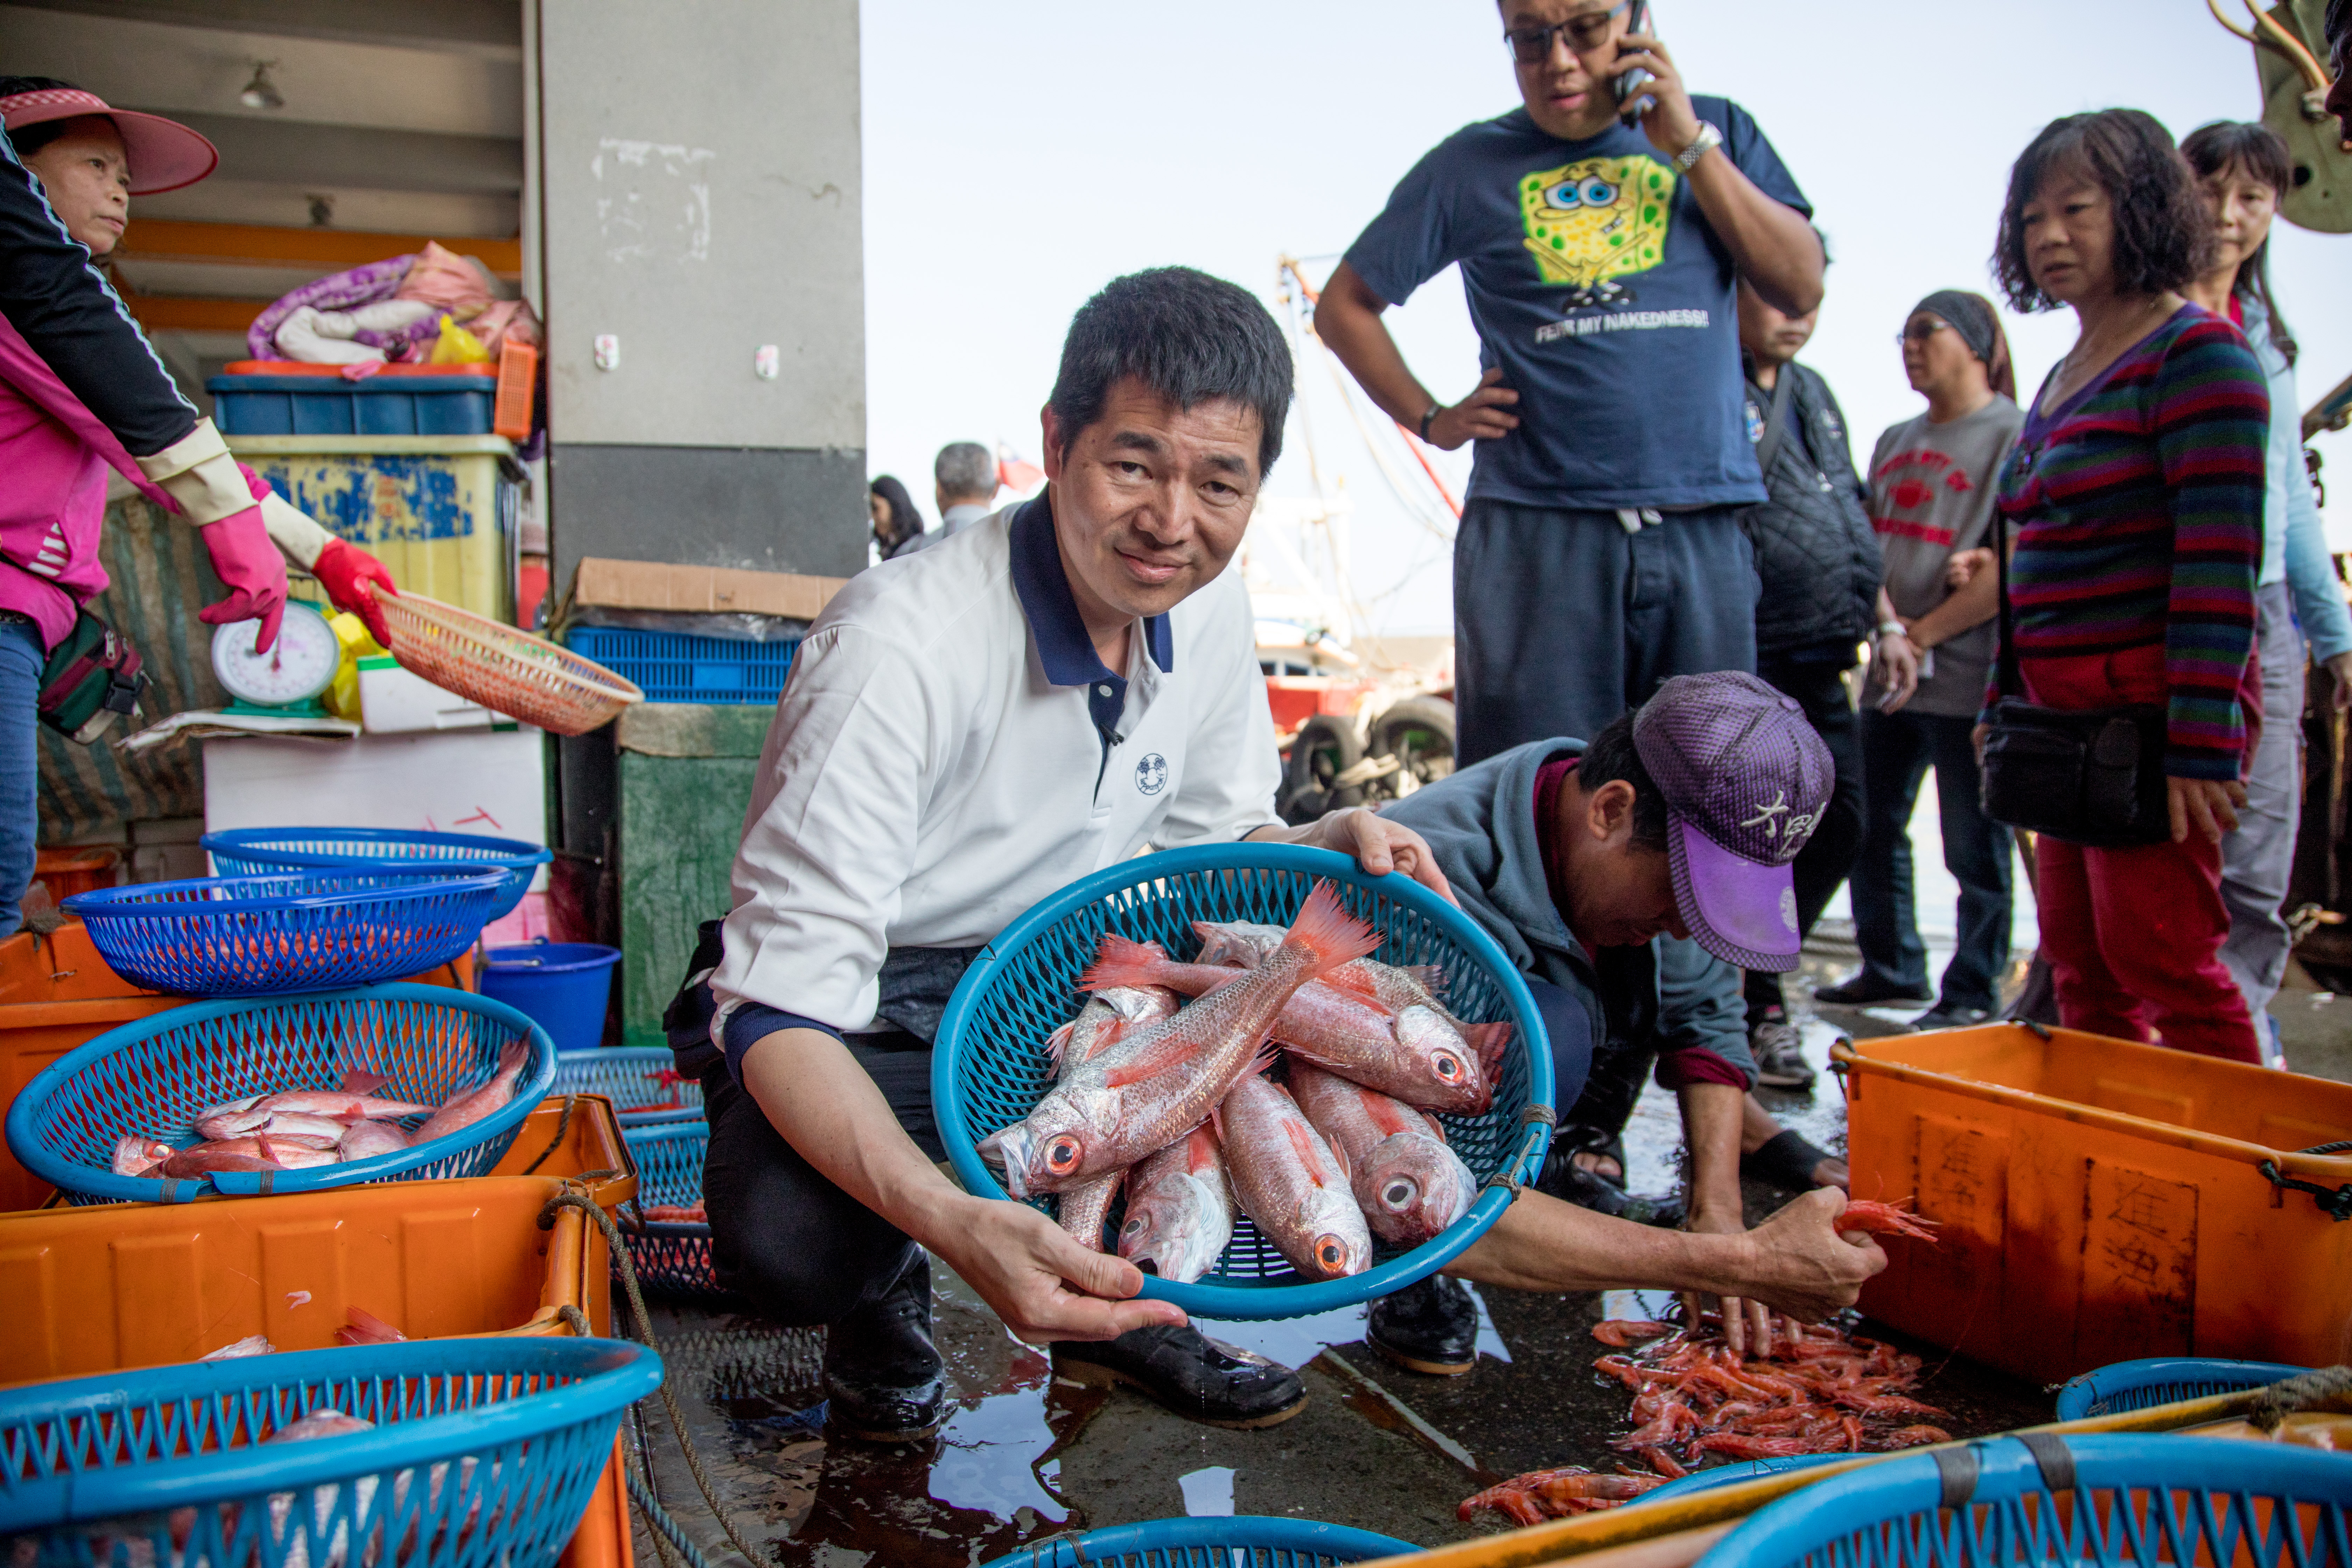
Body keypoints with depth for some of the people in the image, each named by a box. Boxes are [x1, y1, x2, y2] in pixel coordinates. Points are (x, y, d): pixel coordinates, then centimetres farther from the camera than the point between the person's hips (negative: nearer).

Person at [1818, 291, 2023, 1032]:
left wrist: (1922, 636, -12)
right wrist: (1887, 630, -4)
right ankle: (1892, 967, 28)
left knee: (1974, 846, 0)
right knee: (1871, 829, 13)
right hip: (1890, 677, 7)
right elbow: (1868, 544, 13)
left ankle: (1973, 992, 11)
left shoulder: (2019, 433, -5)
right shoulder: (1896, 440, 17)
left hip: (1968, 676, -7)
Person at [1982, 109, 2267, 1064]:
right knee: (2081, 970, 10)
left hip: (2151, 708, -8)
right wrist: (2001, 704, 20)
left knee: (2161, 957, -6)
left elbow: (2220, 564, -17)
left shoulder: (2197, 354, -9)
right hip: (2068, 714, 8)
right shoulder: (2063, 379, 17)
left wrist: (2200, 743, -21)